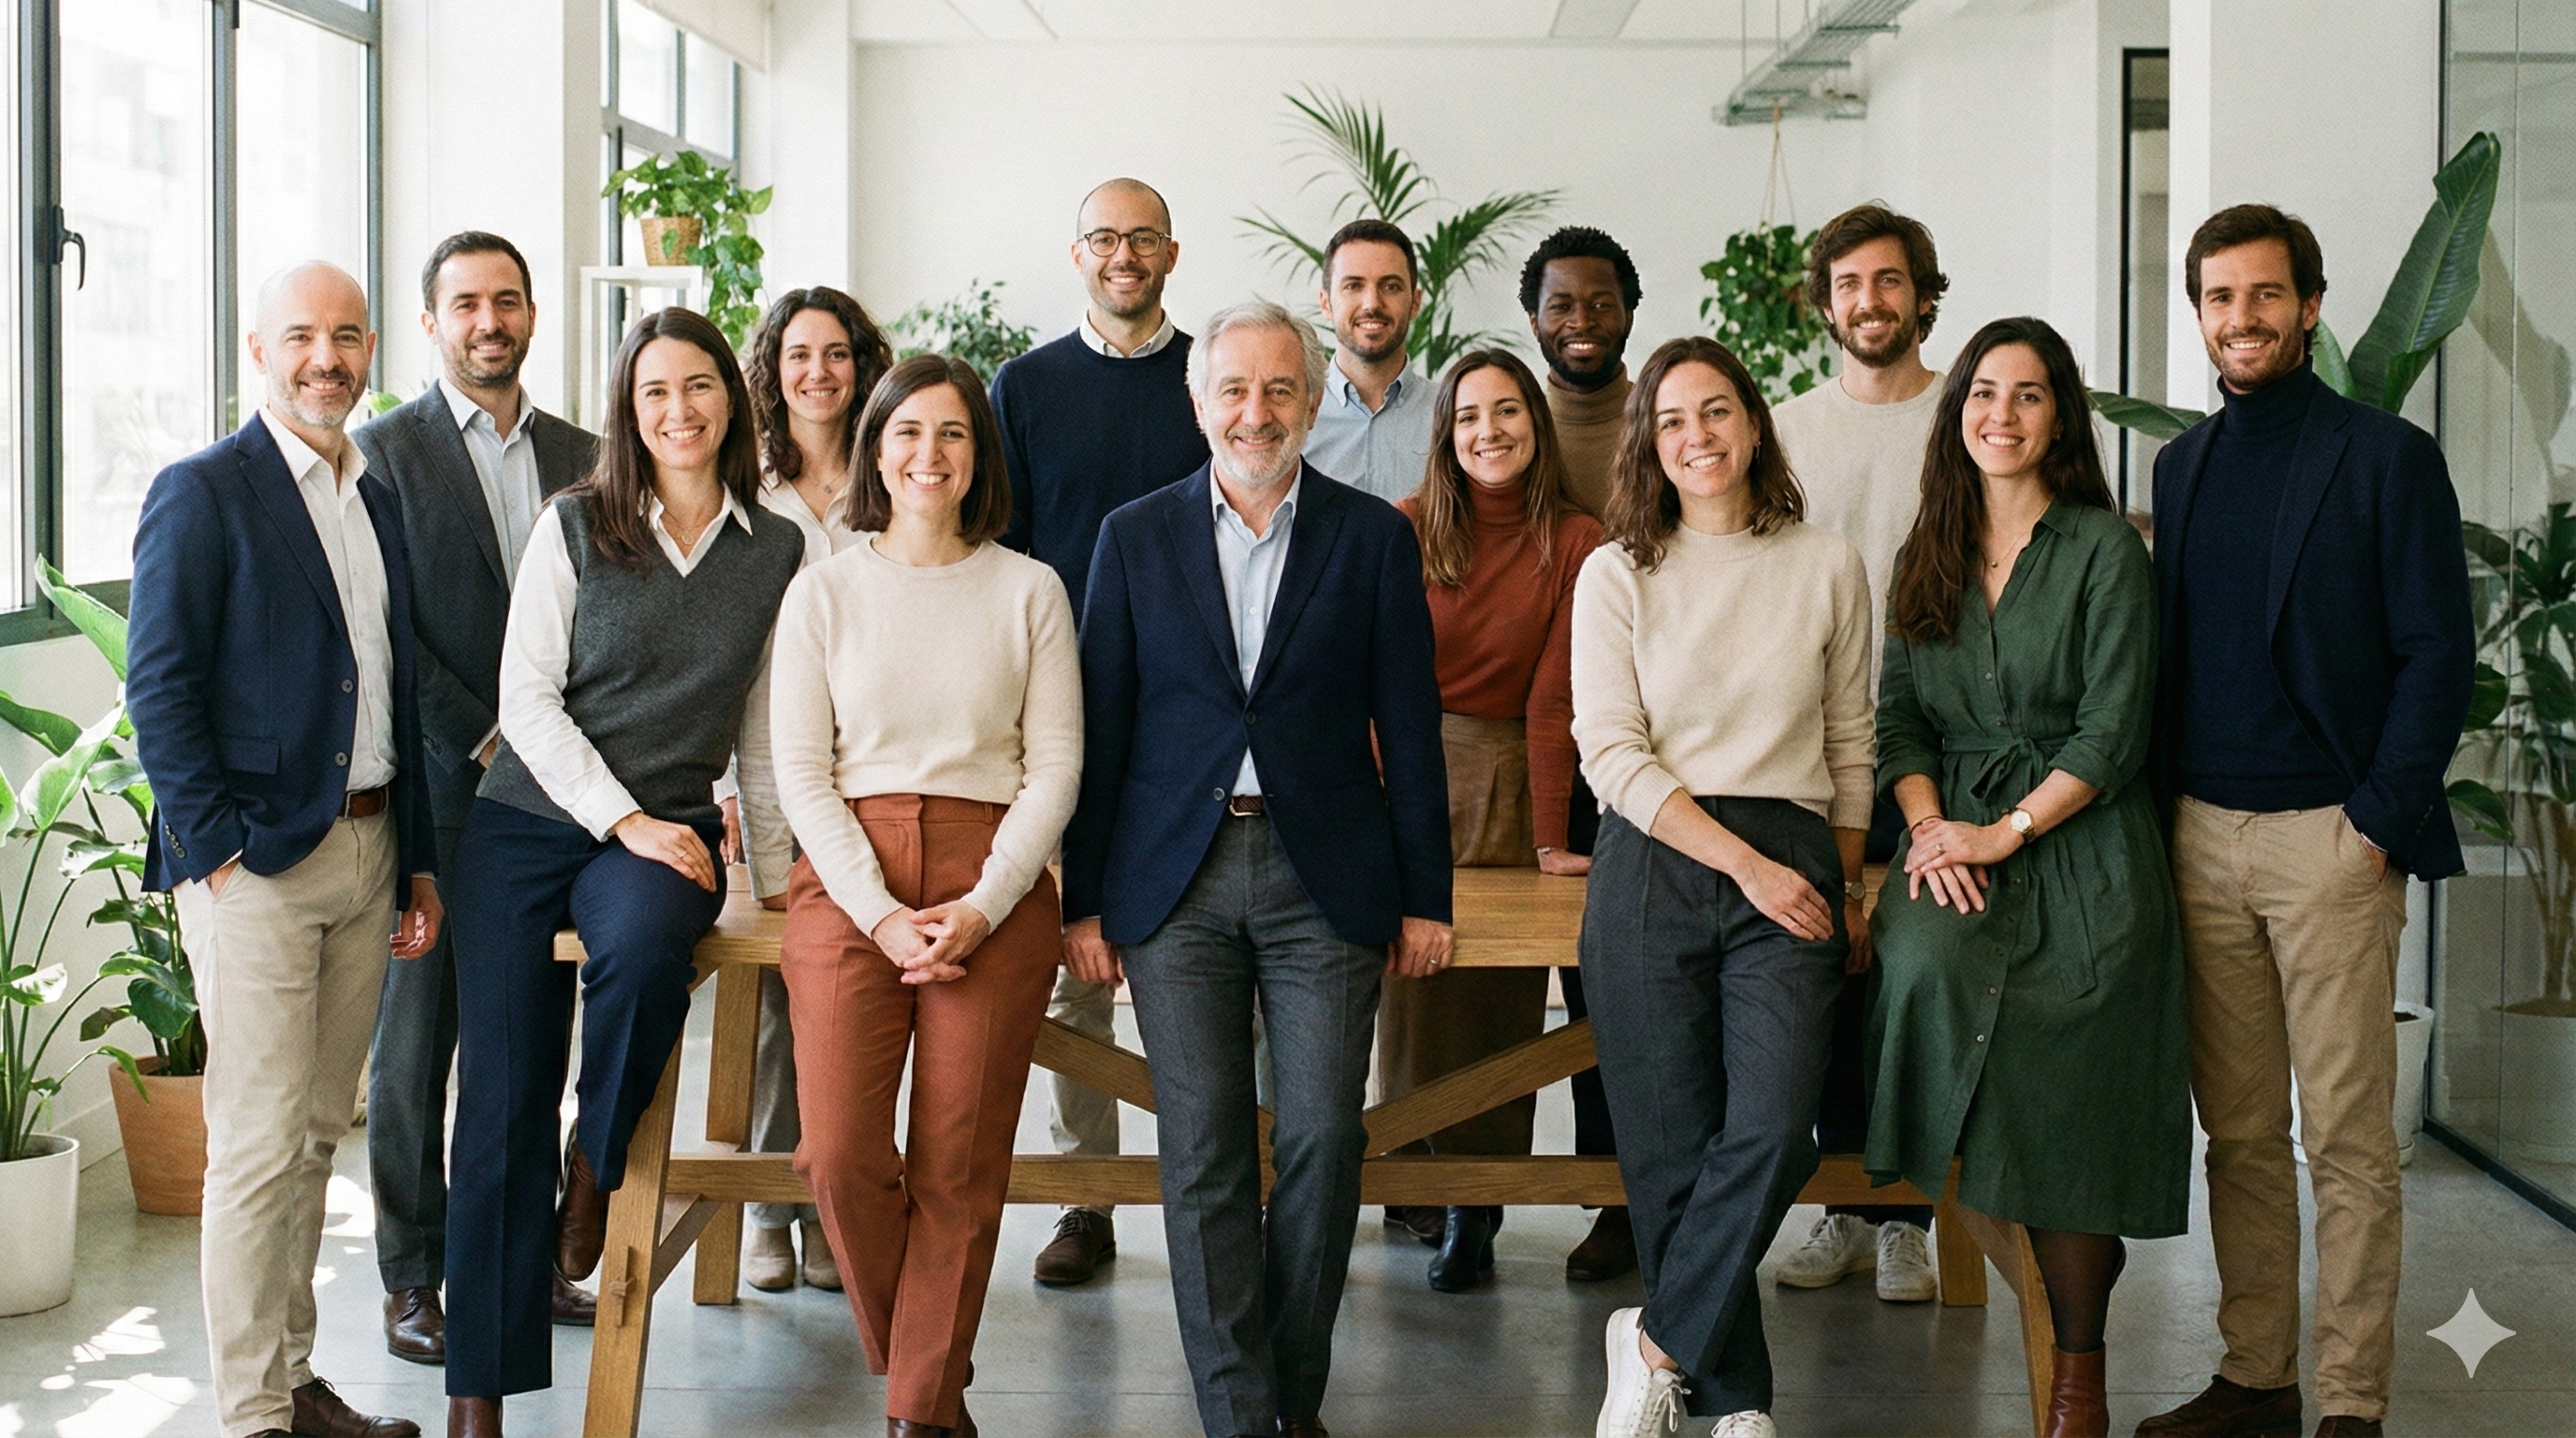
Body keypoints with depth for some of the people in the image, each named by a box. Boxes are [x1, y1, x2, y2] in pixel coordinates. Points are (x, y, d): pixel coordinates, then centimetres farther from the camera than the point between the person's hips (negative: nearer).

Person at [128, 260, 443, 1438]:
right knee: (260, 1148, -4)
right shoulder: (202, 494, -7)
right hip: (255, 865, -7)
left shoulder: (380, 500, 15)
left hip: (367, 853, 7)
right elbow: (159, 691, -11)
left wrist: (419, 860, 15)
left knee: (316, 1134, 13)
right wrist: (221, 848, -15)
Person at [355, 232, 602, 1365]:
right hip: (436, 788, -4)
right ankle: (412, 1278, 11)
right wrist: (482, 738, -12)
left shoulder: (579, 454, 12)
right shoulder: (385, 451, -1)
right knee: (418, 1034, 2)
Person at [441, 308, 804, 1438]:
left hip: (667, 833, 1)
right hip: (527, 824, 0)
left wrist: (771, 856, 16)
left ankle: (596, 1168, -7)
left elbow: (765, 721, 17)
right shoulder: (574, 525, 2)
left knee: (642, 945, -36)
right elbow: (525, 698, -2)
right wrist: (625, 820, -10)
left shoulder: (777, 550, 8)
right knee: (500, 1101, -5)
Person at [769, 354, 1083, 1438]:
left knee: (959, 1168, -3)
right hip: (847, 884, 0)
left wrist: (982, 908, -9)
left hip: (992, 890, 0)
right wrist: (879, 913, -9)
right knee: (841, 1158, -9)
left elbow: (1056, 768, 4)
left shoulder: (1030, 590, 8)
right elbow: (800, 771, 4)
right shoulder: (823, 592, 9)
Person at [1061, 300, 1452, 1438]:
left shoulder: (1372, 538, 5)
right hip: (1176, 876, 1)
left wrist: (1424, 896, 2)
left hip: (1325, 874, 0)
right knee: (1204, 1154, 0)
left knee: (1323, 1140, -1)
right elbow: (1100, 728, 6)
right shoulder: (1136, 538, 7)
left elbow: (1408, 726, 5)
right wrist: (1084, 900, 3)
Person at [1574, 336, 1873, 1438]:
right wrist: (1745, 863, -9)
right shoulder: (1617, 574, 4)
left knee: (1776, 1128, -17)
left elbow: (1851, 739, 16)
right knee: (1673, 1151, 0)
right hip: (1653, 871, -1)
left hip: (1791, 869, 1)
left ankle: (1659, 1343, 2)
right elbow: (1611, 754, -3)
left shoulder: (1828, 568, 9)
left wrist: (1844, 888, 15)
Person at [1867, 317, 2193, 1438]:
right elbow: (1899, 714, 11)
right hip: (1957, 837, 4)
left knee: (2068, 1121, -11)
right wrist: (1927, 825, -8)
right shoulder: (1928, 558, 14)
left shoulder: (2105, 550, -1)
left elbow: (2113, 733, -7)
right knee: (1924, 957, -33)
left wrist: (2002, 834, -15)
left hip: (2079, 844, -3)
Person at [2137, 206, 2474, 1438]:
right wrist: (2162, 810, 7)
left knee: (2348, 1141, -1)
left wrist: (2378, 820, -11)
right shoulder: (2182, 465, 14)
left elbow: (2438, 654, -5)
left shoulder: (2388, 458, -2)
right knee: (2238, 1133, 9)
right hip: (2201, 834, 5)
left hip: (2331, 838, -5)